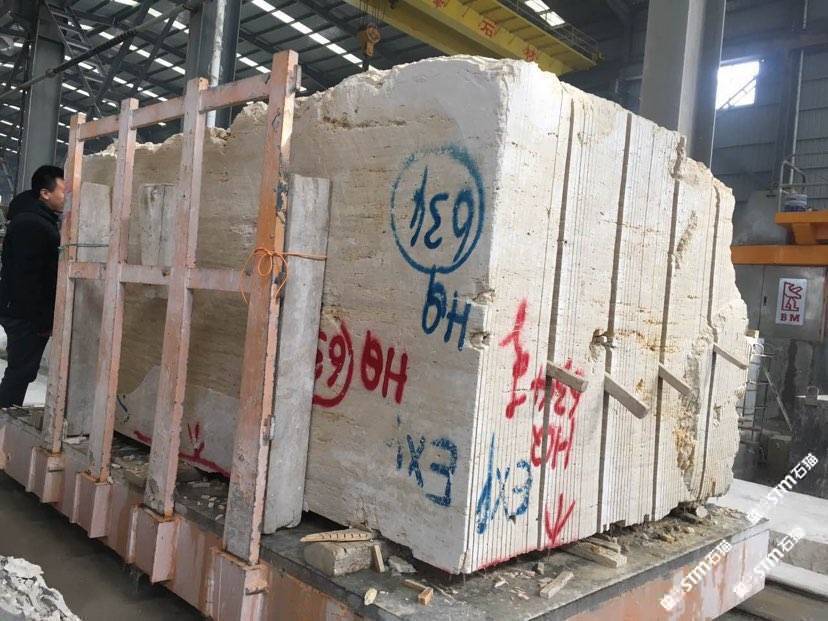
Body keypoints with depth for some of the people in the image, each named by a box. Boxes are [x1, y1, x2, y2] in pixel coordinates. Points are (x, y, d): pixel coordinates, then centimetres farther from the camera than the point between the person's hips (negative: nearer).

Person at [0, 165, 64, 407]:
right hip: (26, 315, -10)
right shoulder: (30, 224, -17)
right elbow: (26, 277, -23)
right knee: (20, 372, -3)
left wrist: (45, 317, 16)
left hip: (28, 314, 10)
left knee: (20, 371, 15)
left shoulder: (44, 221, 15)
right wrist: (42, 321, -22)